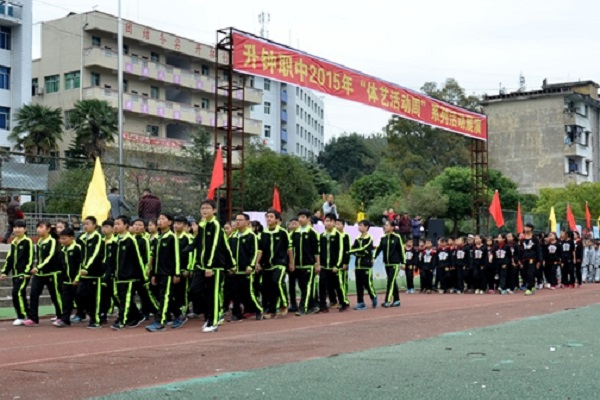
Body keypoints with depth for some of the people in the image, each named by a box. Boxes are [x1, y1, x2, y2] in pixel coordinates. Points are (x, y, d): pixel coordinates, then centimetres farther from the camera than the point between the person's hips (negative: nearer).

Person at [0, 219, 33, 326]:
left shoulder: (27, 242, -6)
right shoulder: (13, 243, 15)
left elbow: (30, 258, -11)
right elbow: (9, 258, 19)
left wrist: (27, 272, -17)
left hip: (24, 273, -7)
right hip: (15, 273, 7)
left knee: (17, 292, -15)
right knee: (21, 295, 7)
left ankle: (21, 317, -7)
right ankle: (28, 315, 13)